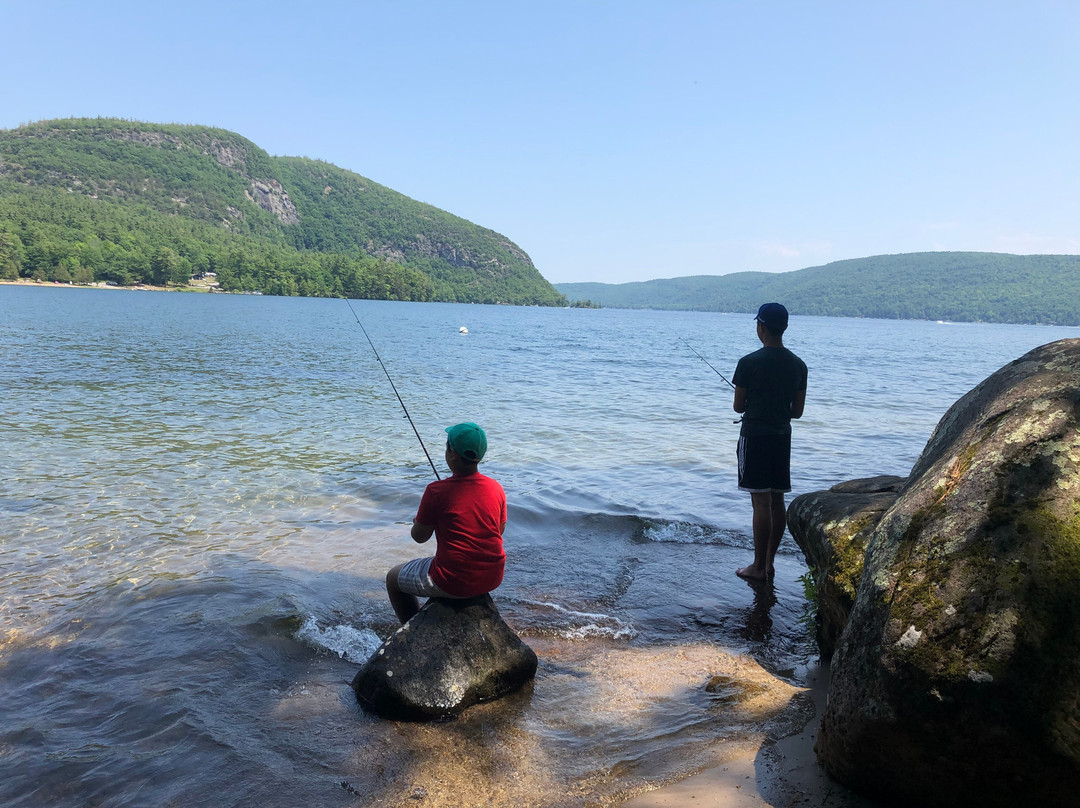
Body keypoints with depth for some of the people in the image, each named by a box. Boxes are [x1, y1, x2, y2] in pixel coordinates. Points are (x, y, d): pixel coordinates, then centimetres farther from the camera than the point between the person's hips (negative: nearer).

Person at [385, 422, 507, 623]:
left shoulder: (436, 491, -18)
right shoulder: (496, 488, -4)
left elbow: (419, 537, -5)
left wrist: (418, 521, 17)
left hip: (454, 584, -6)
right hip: (493, 579, 6)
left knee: (393, 579, 20)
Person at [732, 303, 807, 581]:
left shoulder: (749, 362, -13)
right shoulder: (799, 365, 4)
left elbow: (738, 406, -5)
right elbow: (797, 411, 8)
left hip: (754, 436, -5)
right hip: (782, 436, 6)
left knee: (760, 501, -3)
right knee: (777, 501, 10)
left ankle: (758, 567, 4)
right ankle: (768, 563, 18)